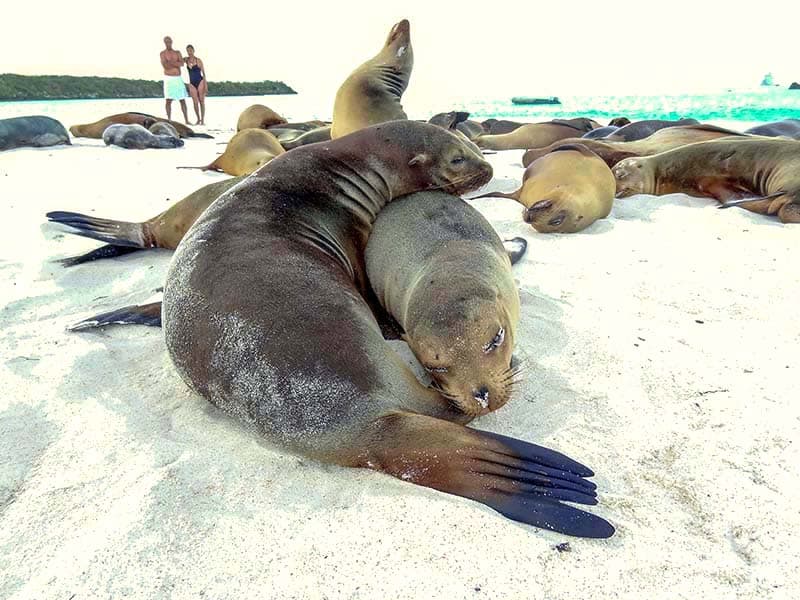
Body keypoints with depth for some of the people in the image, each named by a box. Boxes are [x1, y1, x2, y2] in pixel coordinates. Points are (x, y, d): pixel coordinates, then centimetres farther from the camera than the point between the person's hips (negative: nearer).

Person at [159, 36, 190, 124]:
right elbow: (165, 66, -15)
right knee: (169, 100, -6)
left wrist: (170, 62, -17)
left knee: (183, 100, 2)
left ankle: (187, 121, 5)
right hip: (169, 79, -3)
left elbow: (182, 64, -8)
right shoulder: (163, 53, 0)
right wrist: (176, 63, -13)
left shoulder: (177, 52, 10)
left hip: (178, 79, 3)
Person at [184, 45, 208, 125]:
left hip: (200, 82, -3)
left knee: (201, 101, 0)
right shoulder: (186, 60, 4)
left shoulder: (199, 60, -5)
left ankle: (203, 120, 5)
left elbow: (203, 73, -4)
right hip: (192, 83, 3)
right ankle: (198, 119, 13)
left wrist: (206, 85, -10)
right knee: (195, 102, 1)